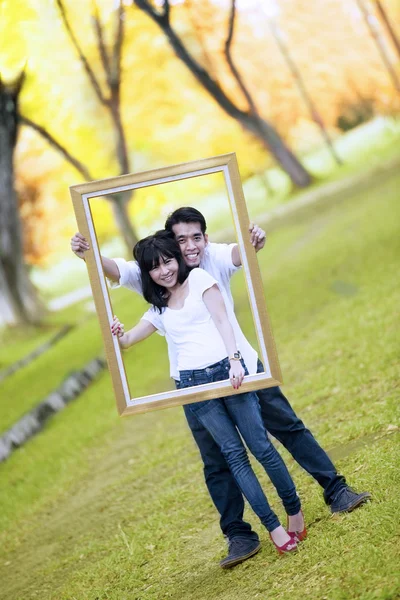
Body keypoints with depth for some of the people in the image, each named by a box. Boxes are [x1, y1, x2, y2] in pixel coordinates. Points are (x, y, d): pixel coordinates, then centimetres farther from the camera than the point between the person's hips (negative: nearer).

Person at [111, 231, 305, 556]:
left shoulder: (198, 278, 6)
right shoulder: (158, 308, 18)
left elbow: (222, 320, -2)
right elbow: (128, 340, 19)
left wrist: (234, 359, -16)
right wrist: (116, 333, -5)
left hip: (227, 369, -3)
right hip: (193, 382, 3)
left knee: (261, 446, -4)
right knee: (234, 454, -1)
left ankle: (295, 511, 12)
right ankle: (273, 526, 1)